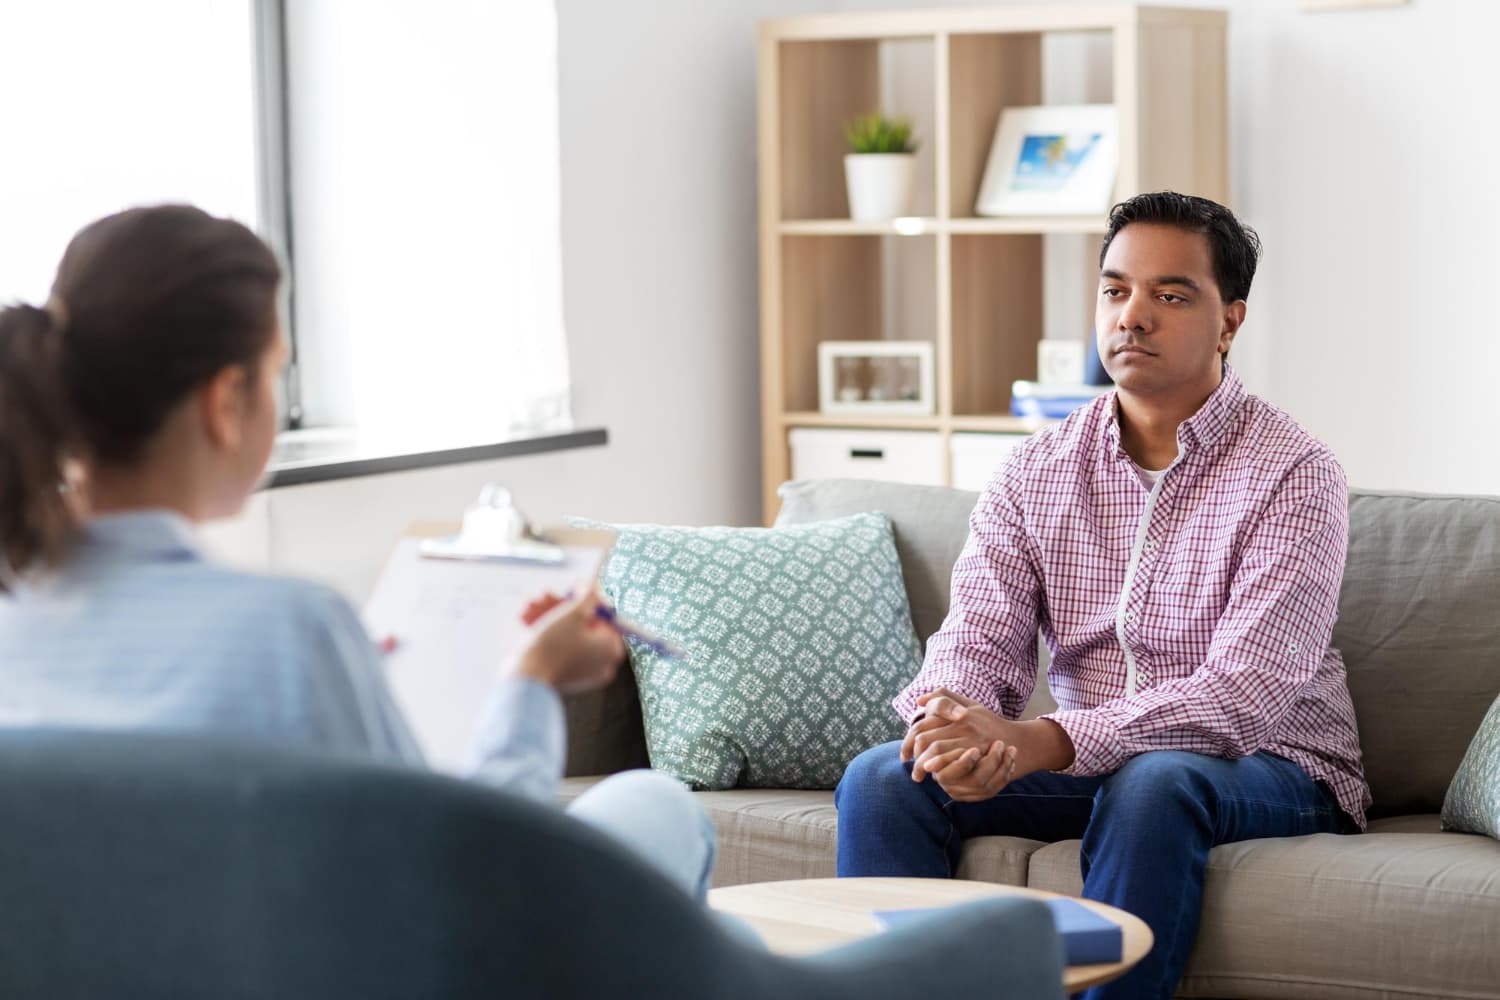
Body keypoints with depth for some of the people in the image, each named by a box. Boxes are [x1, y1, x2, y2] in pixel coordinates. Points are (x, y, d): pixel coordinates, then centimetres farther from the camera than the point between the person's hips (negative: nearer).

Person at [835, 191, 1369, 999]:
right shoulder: (1035, 470, 5)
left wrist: (1041, 742, -35)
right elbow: (978, 637, -5)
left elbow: (1246, 696, -23)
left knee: (1153, 782, -38)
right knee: (881, 777, -17)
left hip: (1268, 769, -4)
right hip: (1091, 764, 5)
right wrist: (955, 719, -33)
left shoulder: (1293, 475, -12)